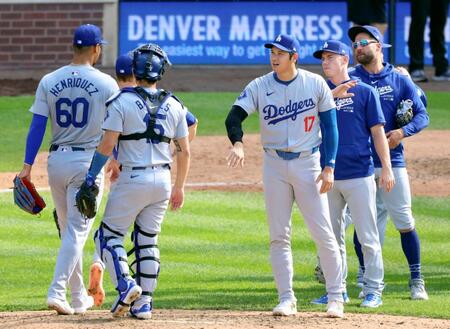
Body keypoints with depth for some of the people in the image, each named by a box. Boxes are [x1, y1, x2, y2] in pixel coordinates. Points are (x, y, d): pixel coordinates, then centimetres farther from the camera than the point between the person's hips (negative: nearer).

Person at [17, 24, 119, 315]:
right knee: (77, 230, -4)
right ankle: (57, 291, -18)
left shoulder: (49, 82, 1)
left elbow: (37, 126, -3)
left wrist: (28, 165, -3)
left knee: (68, 230, 15)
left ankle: (78, 297, 22)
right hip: (88, 161, -4)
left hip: (57, 160, 4)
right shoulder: (106, 84, -6)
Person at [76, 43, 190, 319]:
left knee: (109, 234, 6)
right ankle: (144, 303, 10)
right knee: (148, 241, 13)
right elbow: (184, 151, 9)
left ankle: (125, 284, -15)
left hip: (132, 180, -4)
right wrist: (179, 187, 19)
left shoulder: (122, 102, -8)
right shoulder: (174, 106, 6)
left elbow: (107, 145, -14)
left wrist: (90, 178, -8)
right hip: (162, 180, 5)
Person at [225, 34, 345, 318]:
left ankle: (336, 296, 5)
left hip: (308, 163, -2)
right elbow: (234, 116, -12)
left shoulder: (316, 84, -4)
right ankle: (287, 299, 8)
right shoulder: (259, 87, -2)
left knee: (323, 233, -3)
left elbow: (330, 126, 0)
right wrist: (237, 143, -34)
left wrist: (329, 167, -8)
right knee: (279, 236, 3)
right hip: (274, 165, 2)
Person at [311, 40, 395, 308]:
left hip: (359, 175, -4)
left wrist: (387, 168, -6)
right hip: (328, 175, 4)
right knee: (331, 236, 7)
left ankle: (373, 290, 2)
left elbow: (378, 132, 0)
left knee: (368, 236, -3)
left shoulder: (365, 92, 1)